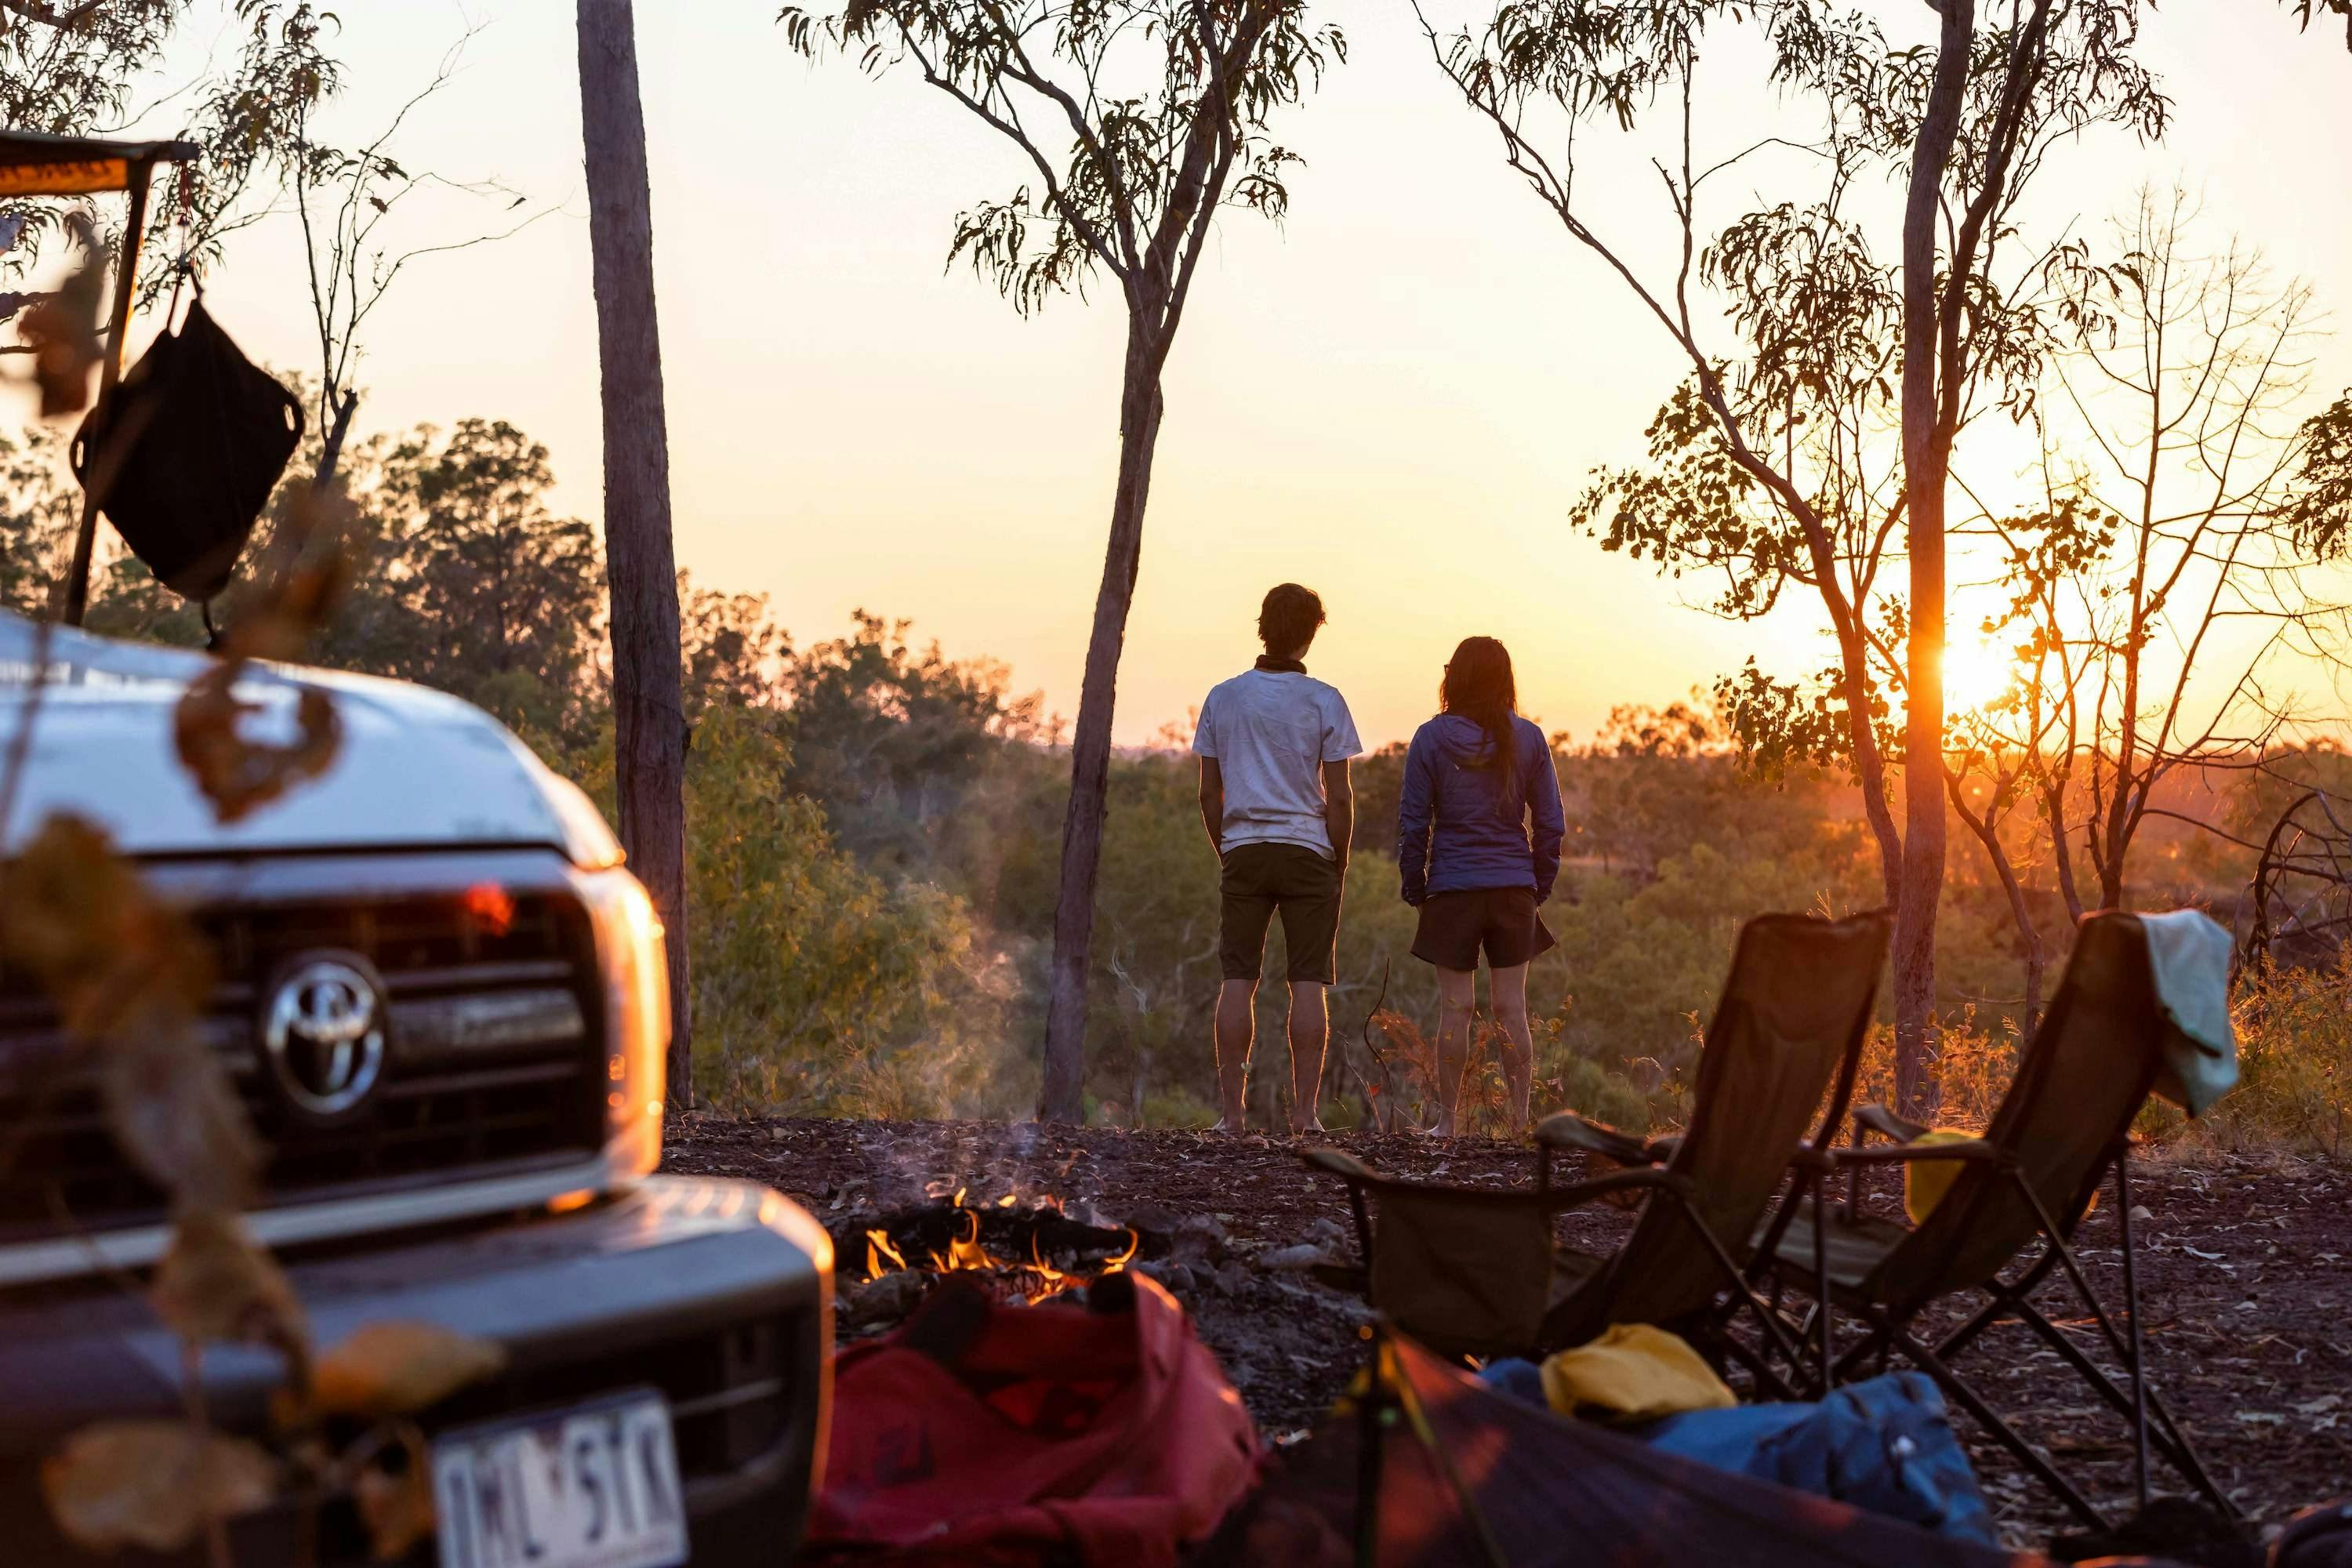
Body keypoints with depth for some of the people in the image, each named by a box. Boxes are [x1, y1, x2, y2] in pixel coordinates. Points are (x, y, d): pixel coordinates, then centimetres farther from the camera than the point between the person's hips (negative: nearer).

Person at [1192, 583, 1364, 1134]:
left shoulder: (1222, 697, 5)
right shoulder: (1324, 701, -2)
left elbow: (1209, 793, 7)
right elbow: (1338, 797, -3)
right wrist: (1339, 863, 6)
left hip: (1242, 851, 2)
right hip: (1307, 850, -2)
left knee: (1237, 981, 3)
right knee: (1308, 984, 0)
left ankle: (1231, 1110, 1)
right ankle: (1304, 1110, -2)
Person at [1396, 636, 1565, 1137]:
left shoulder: (1431, 739, -4)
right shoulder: (1529, 739, 1)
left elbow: (1413, 822, -3)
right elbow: (1550, 822, 3)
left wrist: (1414, 886, 7)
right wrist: (1541, 884, 13)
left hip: (1452, 889, -2)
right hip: (1514, 889, 2)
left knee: (1455, 1008, 3)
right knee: (1511, 1008, 6)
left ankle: (1446, 1120, 8)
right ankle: (1520, 1119, 6)